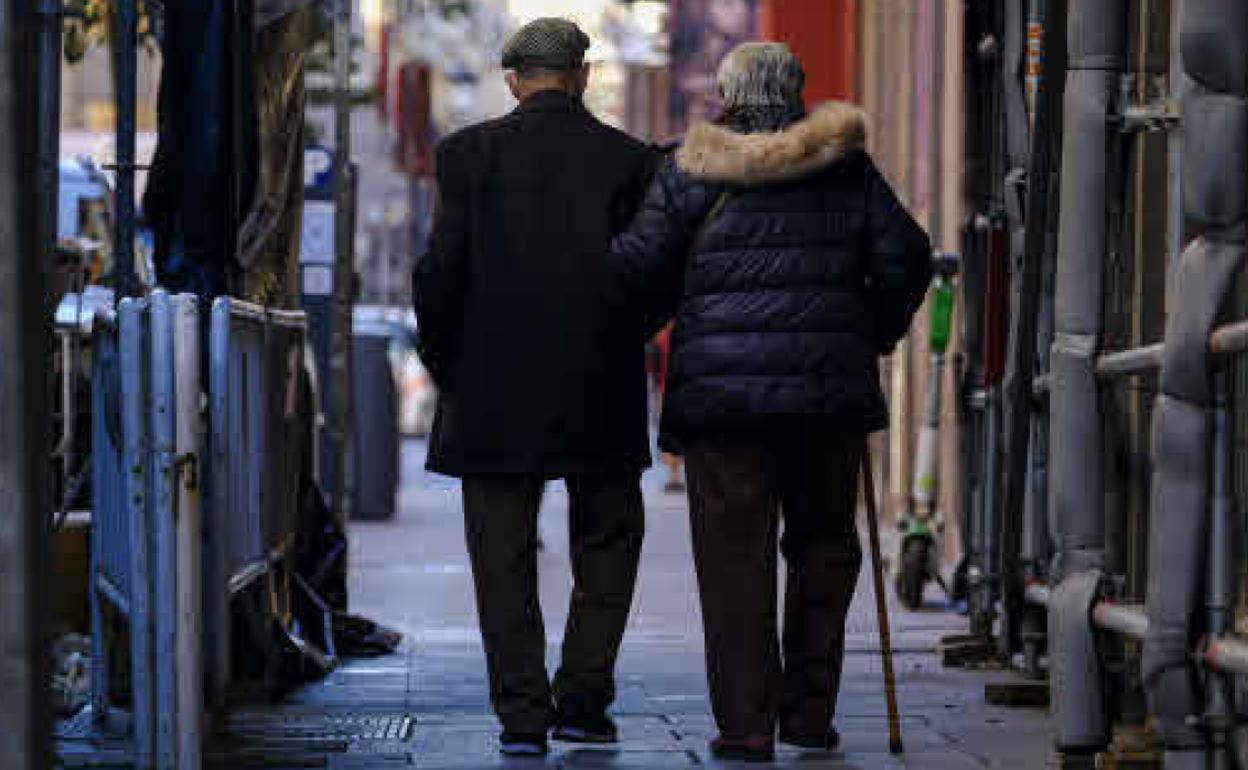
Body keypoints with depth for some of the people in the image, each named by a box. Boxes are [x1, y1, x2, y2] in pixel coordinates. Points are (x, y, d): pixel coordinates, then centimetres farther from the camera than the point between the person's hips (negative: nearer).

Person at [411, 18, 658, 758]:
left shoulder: (471, 152, -2)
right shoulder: (631, 159, 1)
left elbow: (441, 271, -5)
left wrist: (447, 366, 7)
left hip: (496, 391, -1)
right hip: (602, 393, 1)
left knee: (504, 557, 6)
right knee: (609, 540, 15)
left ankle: (523, 712, 3)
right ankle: (583, 697, 8)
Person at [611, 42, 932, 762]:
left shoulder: (689, 173, 1)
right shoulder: (847, 170, 6)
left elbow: (639, 269, -2)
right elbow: (906, 258, 4)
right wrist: (875, 334, 19)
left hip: (721, 387, -2)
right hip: (829, 388, 2)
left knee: (736, 555, 2)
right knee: (823, 544, 15)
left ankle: (746, 723, 0)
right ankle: (809, 710, 15)